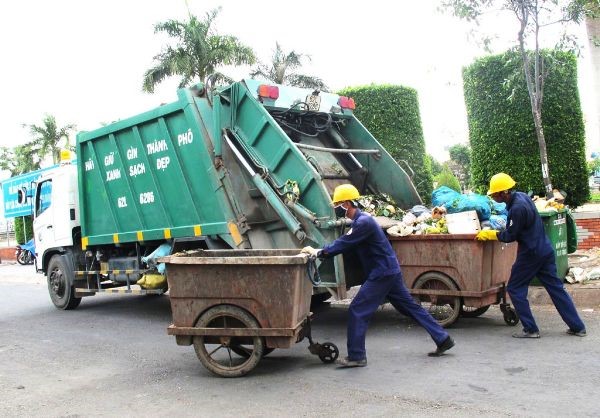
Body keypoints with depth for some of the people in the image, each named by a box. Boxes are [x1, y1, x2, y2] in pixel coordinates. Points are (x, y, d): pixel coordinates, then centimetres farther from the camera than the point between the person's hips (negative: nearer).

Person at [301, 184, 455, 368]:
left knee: (358, 311, -7)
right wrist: (321, 251, 11)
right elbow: (344, 242, 19)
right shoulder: (361, 220, 14)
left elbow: (343, 244, -21)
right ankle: (443, 339, 21)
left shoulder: (362, 222, -18)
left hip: (382, 273, -10)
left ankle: (356, 356, -2)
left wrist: (318, 252, -13)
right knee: (411, 307, 15)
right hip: (390, 271, 10)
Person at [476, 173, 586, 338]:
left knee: (515, 289, 4)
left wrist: (488, 234, -4)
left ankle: (530, 329, 6)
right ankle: (577, 326, 17)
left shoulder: (517, 208, -24)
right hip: (545, 250, 9)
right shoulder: (521, 196, 6)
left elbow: (510, 236, -15)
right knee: (556, 287, 13)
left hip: (531, 253, -9)